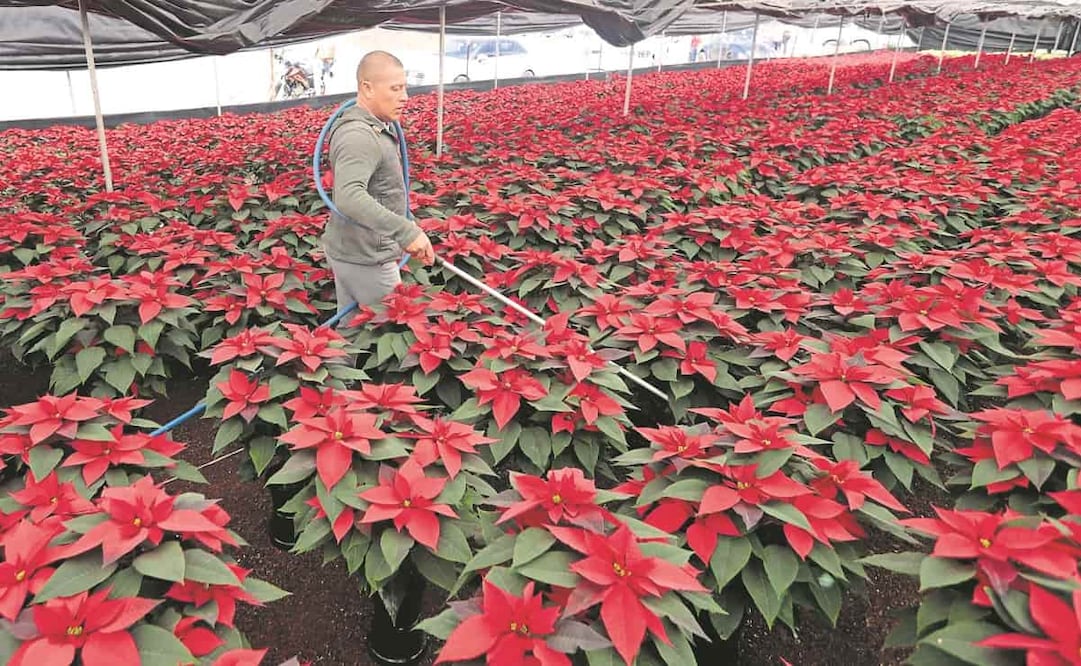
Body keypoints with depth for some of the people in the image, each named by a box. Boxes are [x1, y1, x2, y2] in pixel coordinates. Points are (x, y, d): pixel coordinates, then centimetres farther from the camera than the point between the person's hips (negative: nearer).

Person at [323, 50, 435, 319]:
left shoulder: (373, 126, 8)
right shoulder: (359, 136, -24)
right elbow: (349, 197, -40)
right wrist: (407, 230, -45)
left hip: (348, 251, 10)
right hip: (366, 260, -10)